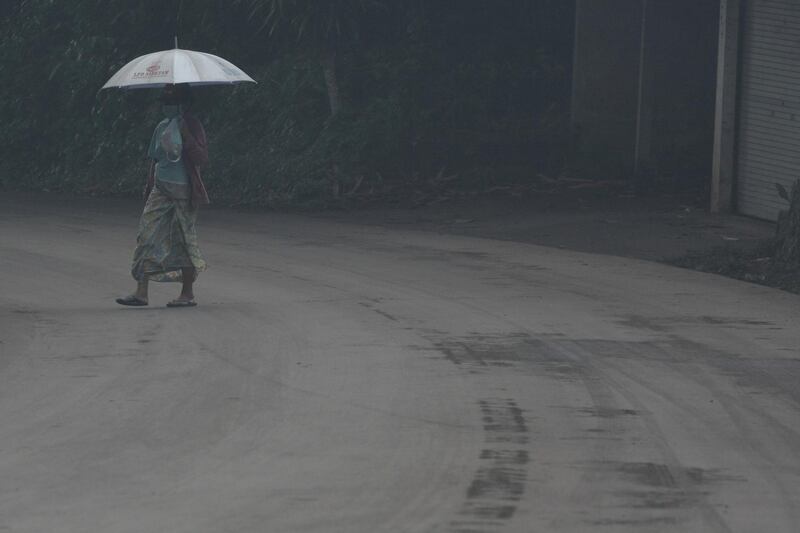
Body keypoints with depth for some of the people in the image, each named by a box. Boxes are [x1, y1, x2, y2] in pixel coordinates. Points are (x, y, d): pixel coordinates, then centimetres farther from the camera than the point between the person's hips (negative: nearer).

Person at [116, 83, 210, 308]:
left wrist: (185, 135, -25)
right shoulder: (162, 127, 11)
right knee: (147, 235, -3)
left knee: (185, 239, 1)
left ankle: (188, 294, 11)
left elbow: (202, 158, -19)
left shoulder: (193, 127, -7)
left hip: (183, 191, -6)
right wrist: (149, 186, 17)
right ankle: (141, 292, -2)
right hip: (161, 188, 6)